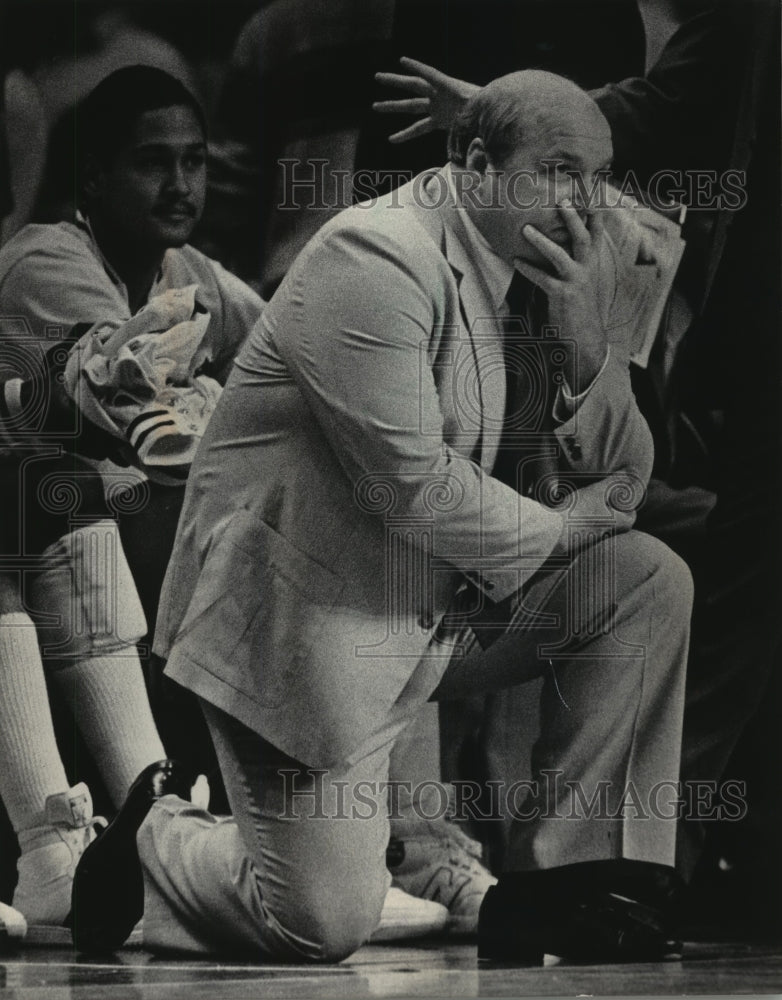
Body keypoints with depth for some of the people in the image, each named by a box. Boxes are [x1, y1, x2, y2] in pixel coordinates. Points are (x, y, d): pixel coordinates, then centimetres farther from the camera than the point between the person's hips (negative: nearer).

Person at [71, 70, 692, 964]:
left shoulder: (571, 265, 4)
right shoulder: (377, 262, -21)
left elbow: (623, 478, 3)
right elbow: (413, 487, -27)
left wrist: (586, 346, -16)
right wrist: (562, 525, -12)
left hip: (449, 597, 8)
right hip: (302, 613, -8)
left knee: (647, 583, -10)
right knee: (324, 925, -9)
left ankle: (570, 885, -4)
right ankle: (156, 838, 24)